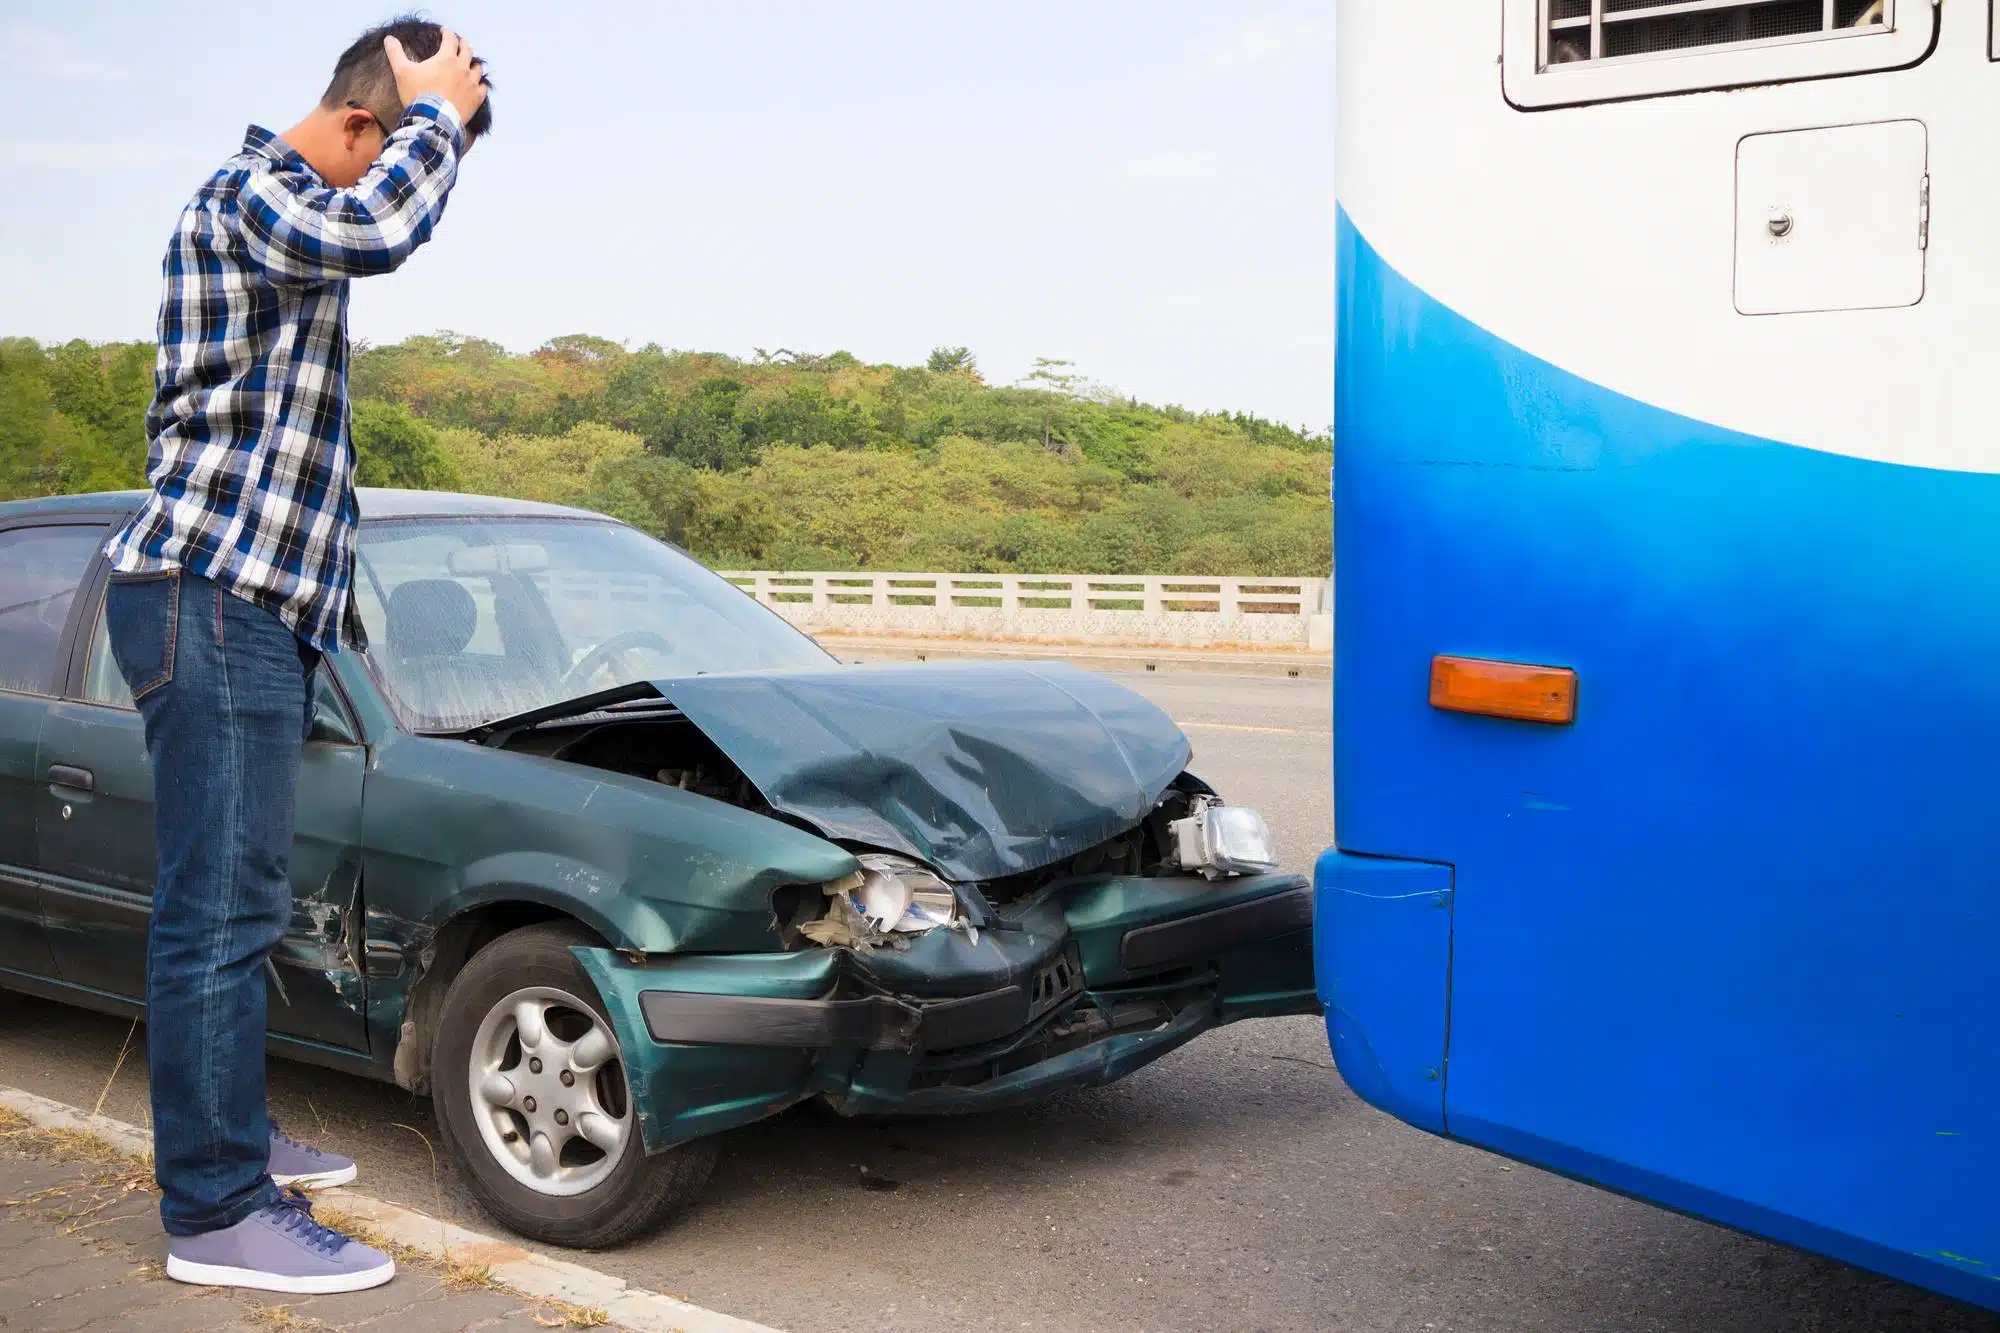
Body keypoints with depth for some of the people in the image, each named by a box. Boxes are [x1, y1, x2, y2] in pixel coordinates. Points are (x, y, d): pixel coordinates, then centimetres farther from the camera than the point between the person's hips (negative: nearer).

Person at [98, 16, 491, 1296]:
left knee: (236, 901, 16)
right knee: (220, 910, -9)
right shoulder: (247, 195, -9)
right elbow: (377, 230, -32)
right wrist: (439, 114, -14)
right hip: (209, 597, -10)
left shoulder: (288, 214, 22)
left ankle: (232, 1137, 27)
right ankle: (217, 1214, -4)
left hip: (256, 608, 10)